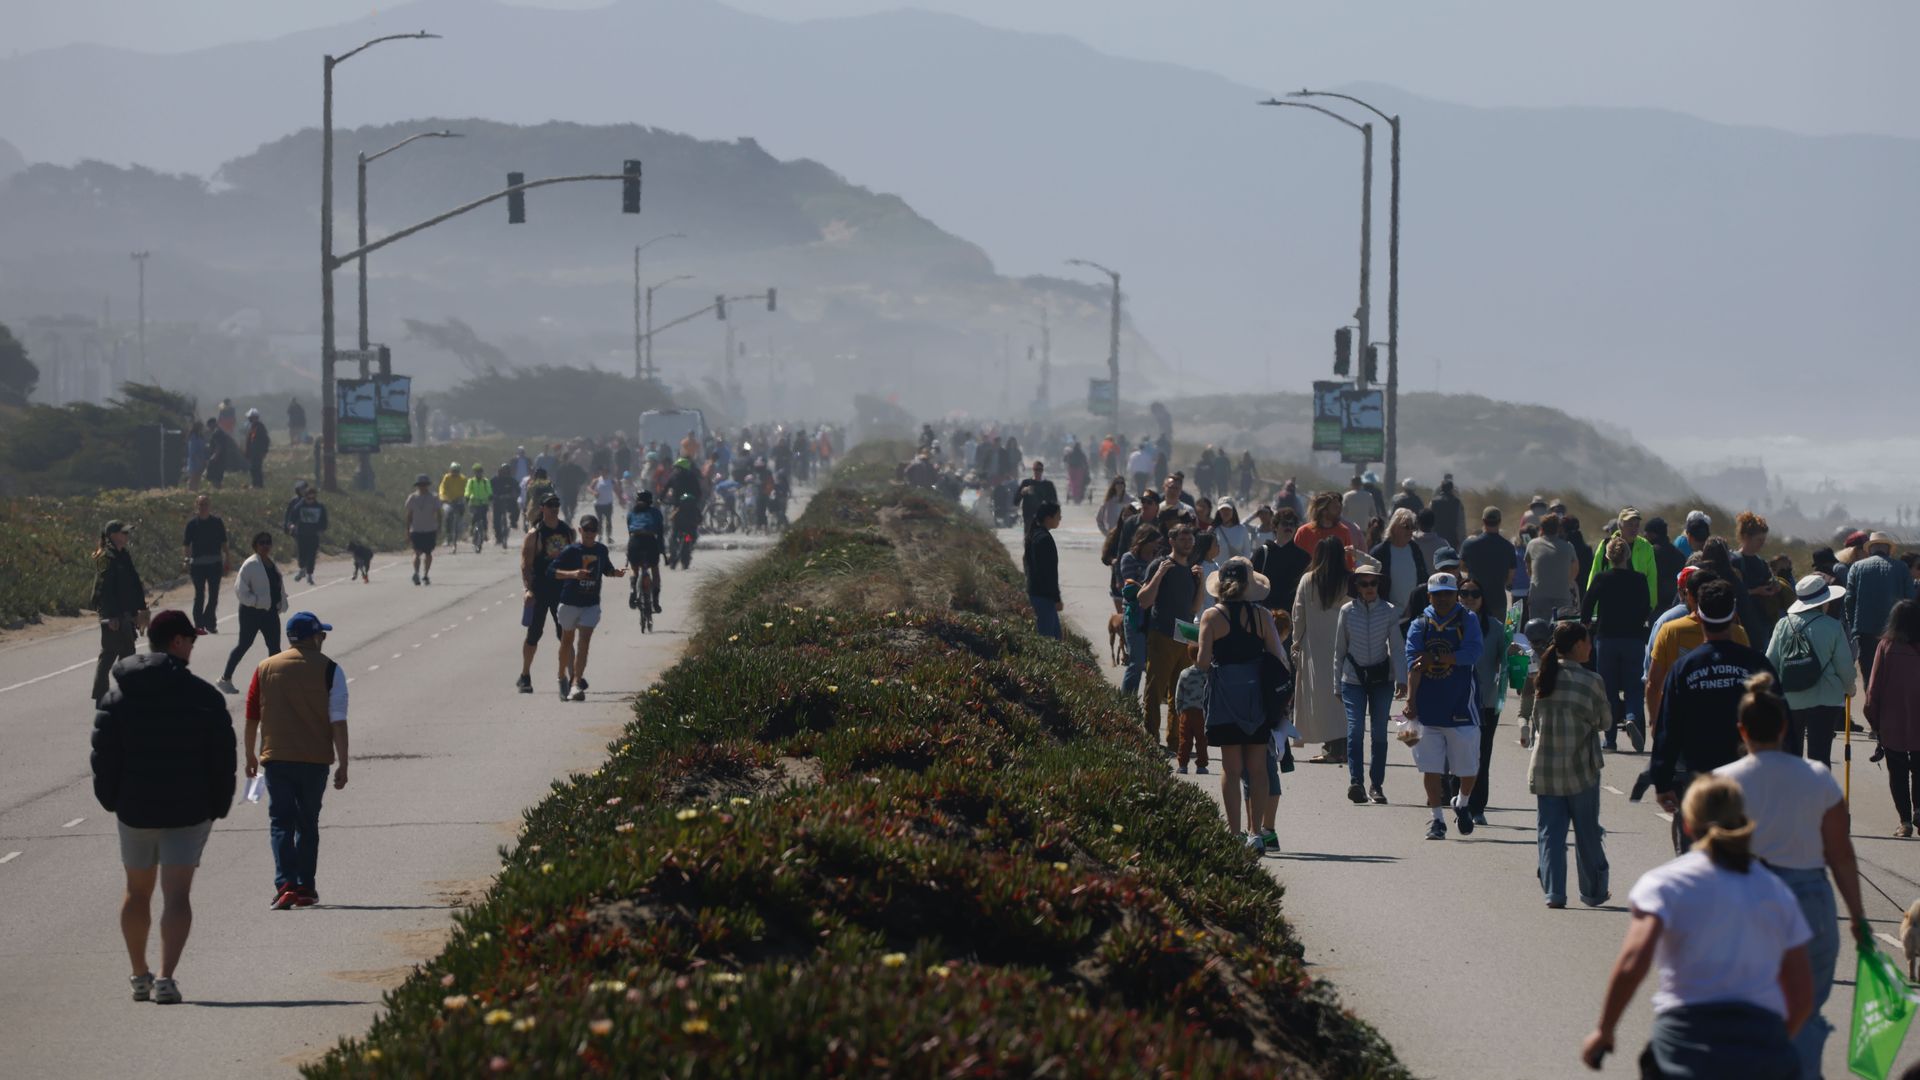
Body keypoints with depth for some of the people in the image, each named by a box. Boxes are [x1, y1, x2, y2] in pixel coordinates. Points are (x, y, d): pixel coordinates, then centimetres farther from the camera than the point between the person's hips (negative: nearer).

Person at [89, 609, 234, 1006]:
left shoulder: (118, 697, 0)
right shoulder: (204, 697, -7)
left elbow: (104, 755, 2)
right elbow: (222, 758, -6)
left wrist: (111, 801, 13)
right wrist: (218, 806, 4)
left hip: (134, 809, 3)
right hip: (188, 810, -3)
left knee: (137, 893, 18)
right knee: (177, 895, -3)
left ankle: (139, 976, 26)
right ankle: (166, 978, -16)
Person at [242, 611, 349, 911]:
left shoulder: (265, 669, 4)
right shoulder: (328, 670, -3)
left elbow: (252, 717, 7)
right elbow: (338, 721, -7)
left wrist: (250, 755, 19)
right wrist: (342, 764, -3)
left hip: (276, 758, 0)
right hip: (315, 759, 0)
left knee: (281, 822, 1)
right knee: (308, 823, 13)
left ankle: (285, 885, -15)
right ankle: (305, 888, 16)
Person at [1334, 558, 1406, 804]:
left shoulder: (1390, 612, -1)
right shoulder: (1347, 611, 0)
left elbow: (1397, 647, -3)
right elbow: (1339, 649, 7)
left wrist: (1401, 679, -14)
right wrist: (1337, 685, 8)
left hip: (1381, 678, 1)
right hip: (1353, 678, -1)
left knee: (1379, 732, 4)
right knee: (1355, 728, -14)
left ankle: (1377, 784, 12)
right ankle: (1355, 781, -22)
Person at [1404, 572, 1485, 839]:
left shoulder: (1467, 621, 3)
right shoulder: (1420, 625, 5)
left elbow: (1471, 654, -13)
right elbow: (1412, 664, -5)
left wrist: (1435, 659, -15)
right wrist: (1410, 700, -16)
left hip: (1459, 705, -1)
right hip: (1427, 705, 1)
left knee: (1468, 767, 3)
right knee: (1430, 767, 2)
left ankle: (1462, 804, 31)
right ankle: (1437, 818, 13)